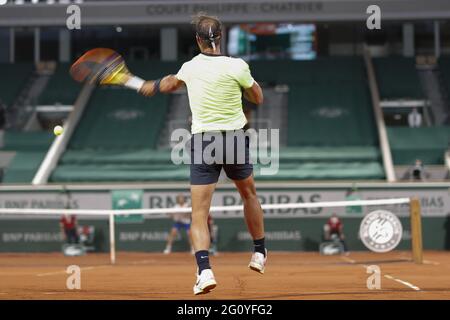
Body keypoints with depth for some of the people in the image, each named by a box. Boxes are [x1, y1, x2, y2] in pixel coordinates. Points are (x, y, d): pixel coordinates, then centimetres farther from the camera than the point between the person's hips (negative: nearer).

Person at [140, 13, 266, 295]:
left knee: (199, 213, -2)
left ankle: (205, 270, -20)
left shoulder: (190, 67, 0)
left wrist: (152, 86, 39)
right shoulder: (237, 66, -10)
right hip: (235, 139, 0)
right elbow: (258, 98, 4)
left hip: (202, 140, 1)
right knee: (249, 194, 26)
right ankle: (259, 253, 37)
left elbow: (172, 82, 19)